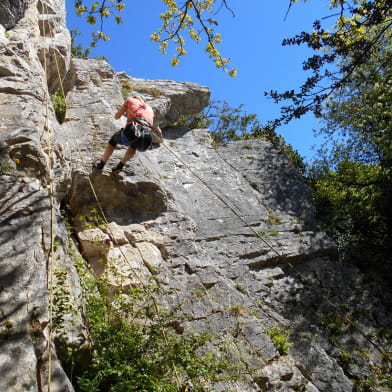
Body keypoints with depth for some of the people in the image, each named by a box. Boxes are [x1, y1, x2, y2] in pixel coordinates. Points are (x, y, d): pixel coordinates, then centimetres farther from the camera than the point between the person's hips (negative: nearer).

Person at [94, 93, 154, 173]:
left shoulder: (130, 100, 24)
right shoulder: (150, 109, 33)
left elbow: (116, 116, 34)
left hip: (131, 134, -2)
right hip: (145, 141, 2)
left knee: (114, 138, 34)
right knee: (134, 144, 41)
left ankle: (101, 165, 43)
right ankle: (119, 166, 33)